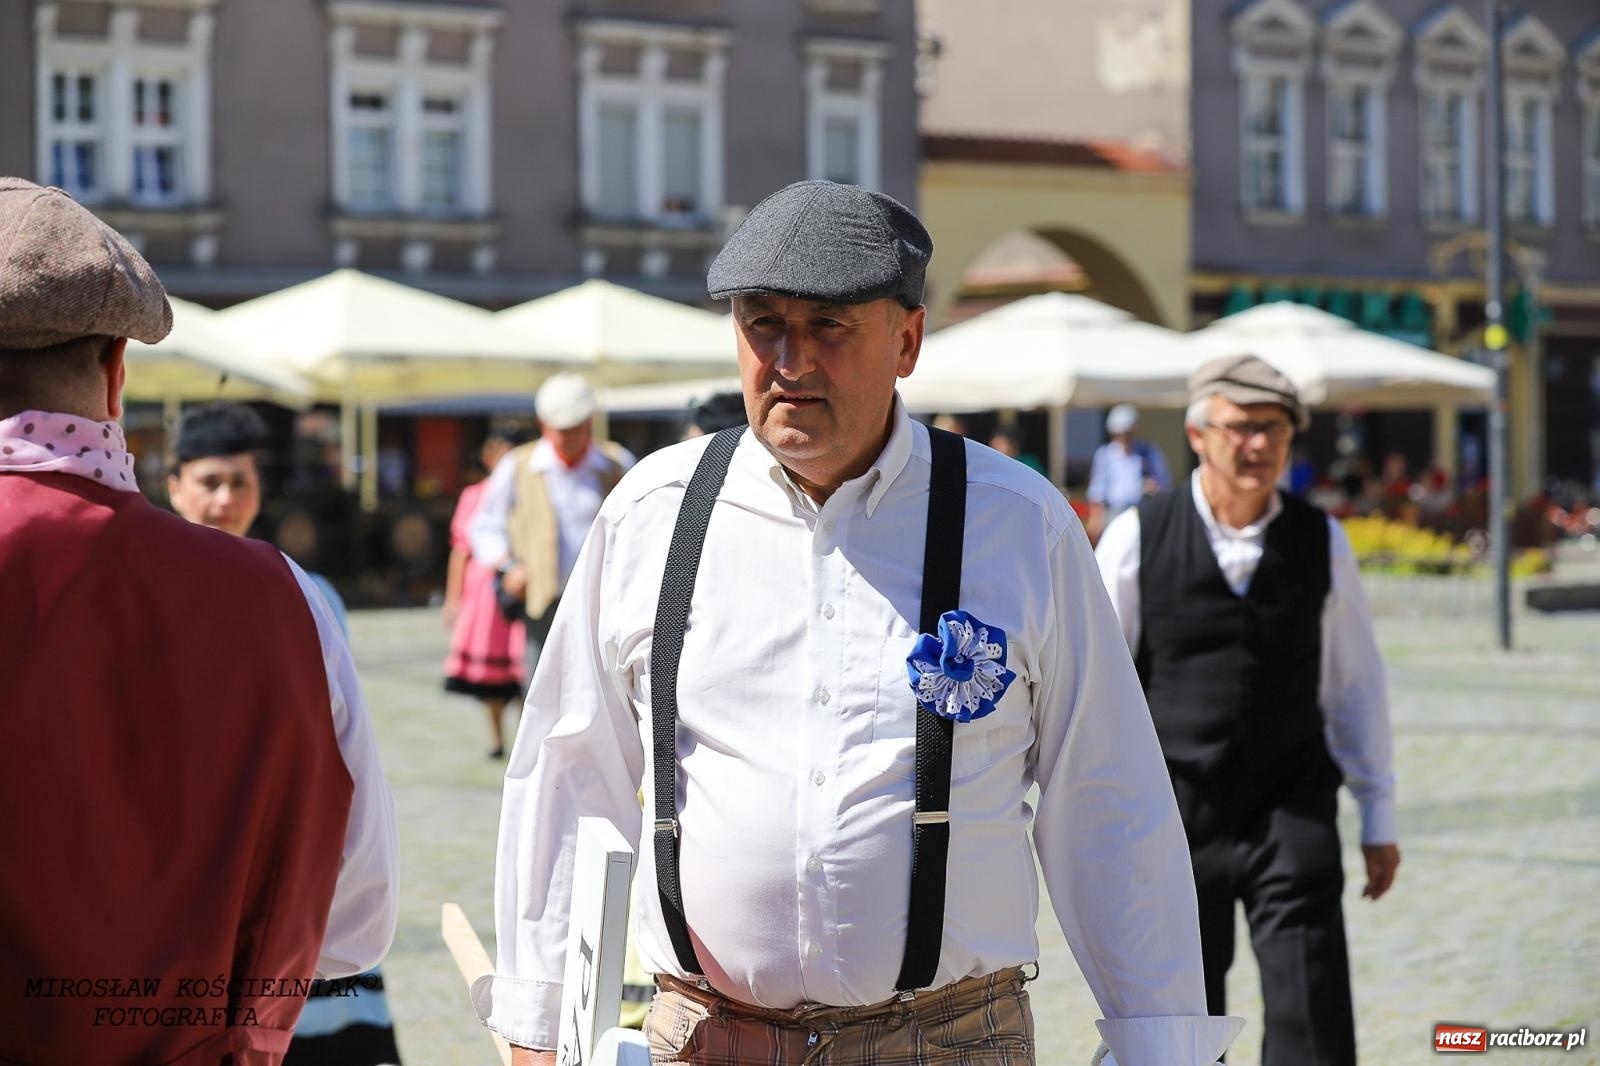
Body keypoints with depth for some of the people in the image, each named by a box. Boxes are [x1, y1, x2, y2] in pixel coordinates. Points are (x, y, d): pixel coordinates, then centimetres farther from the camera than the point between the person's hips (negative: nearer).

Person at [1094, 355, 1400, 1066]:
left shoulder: (1322, 542, 1)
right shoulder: (1137, 539, -5)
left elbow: (1356, 686, 8)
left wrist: (1379, 819, 9)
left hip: (1290, 810, 1)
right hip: (1174, 813, 0)